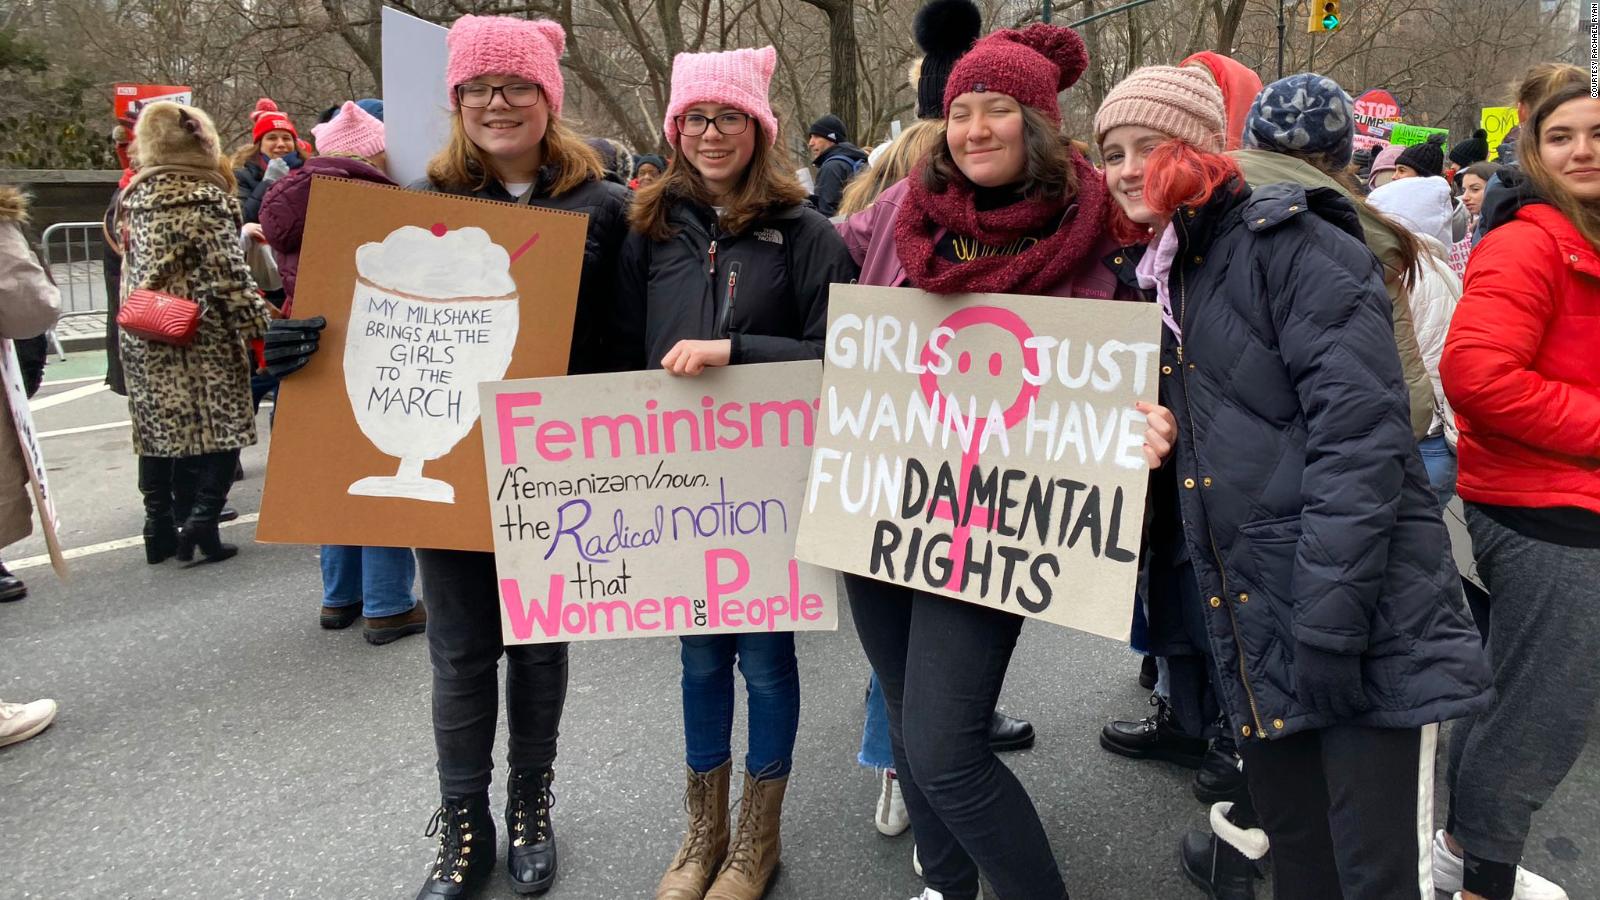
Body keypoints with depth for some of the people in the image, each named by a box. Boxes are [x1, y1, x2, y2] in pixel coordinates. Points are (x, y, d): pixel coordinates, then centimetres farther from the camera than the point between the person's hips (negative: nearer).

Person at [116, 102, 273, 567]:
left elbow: (131, 268, 18)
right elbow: (228, 274, -14)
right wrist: (259, 327, -11)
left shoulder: (134, 197, 10)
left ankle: (160, 529, 17)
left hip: (143, 337, 7)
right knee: (220, 428, -1)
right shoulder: (203, 199, -10)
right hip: (200, 337, -7)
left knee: (159, 428, 12)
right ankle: (200, 522, -10)